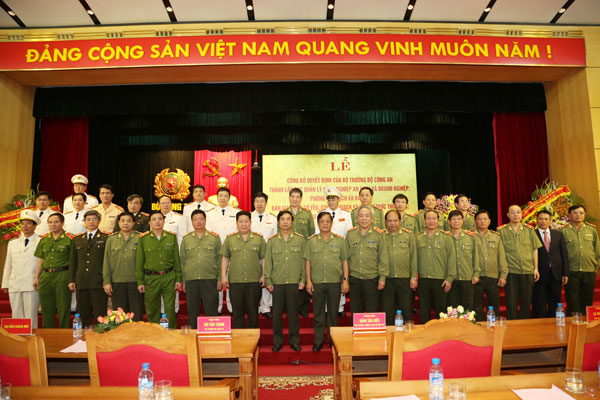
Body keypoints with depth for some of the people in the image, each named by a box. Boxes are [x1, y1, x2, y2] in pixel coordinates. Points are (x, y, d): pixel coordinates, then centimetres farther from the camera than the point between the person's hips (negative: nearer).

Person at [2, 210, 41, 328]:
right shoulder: (12, 243, 17)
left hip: (32, 286, -4)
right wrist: (5, 284, 14)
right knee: (16, 315, 7)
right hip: (14, 285, 4)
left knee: (31, 316, -3)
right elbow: (8, 265, 18)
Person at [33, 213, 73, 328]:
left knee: (63, 308, -1)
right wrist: (36, 277, 13)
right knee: (46, 309, 11)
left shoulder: (69, 239, -3)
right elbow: (40, 260, 19)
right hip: (46, 276, 5)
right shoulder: (44, 240, 14)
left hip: (62, 275, -5)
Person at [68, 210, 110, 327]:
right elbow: (72, 262, 16)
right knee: (83, 315, 8)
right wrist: (71, 280, 8)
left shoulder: (106, 238, 3)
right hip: (81, 283, 4)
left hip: (99, 283, -4)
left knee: (100, 315, -2)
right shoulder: (76, 240, 17)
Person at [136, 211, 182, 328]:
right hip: (151, 278, 0)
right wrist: (139, 281, 0)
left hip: (169, 278, 0)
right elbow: (139, 261, 3)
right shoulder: (143, 239, 2)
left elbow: (177, 259, 7)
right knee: (152, 311, 9)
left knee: (170, 310, 2)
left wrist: (178, 279, 4)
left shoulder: (172, 237, 5)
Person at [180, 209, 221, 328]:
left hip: (210, 280, -1)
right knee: (192, 313, 10)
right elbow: (182, 261, 11)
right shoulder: (186, 239, 9)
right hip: (191, 280, 2)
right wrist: (183, 281, 7)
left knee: (211, 312, 2)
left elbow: (219, 259, 6)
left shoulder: (215, 237, 5)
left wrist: (219, 279, 2)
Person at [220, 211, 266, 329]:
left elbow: (263, 258, 7)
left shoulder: (259, 238, 5)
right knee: (237, 311, 7)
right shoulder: (230, 238, 7)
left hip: (254, 280, 0)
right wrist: (223, 276, 2)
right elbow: (225, 258, 8)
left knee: (253, 311, 6)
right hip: (235, 281, 1)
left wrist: (264, 275, 1)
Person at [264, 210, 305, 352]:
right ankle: (277, 341, 21)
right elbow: (267, 262, 6)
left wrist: (303, 279, 2)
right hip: (277, 282, 1)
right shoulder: (272, 240, 5)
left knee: (293, 312, 6)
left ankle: (294, 340, 21)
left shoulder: (300, 239, 4)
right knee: (277, 313, 7)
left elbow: (303, 260, 5)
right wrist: (267, 280, 1)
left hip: (294, 282, 0)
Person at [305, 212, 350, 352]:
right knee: (318, 313, 8)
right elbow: (308, 261, 6)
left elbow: (345, 261, 6)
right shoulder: (311, 241, 4)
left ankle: (333, 340, 25)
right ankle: (318, 340, 21)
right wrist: (308, 280, 0)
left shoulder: (340, 240, 4)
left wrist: (346, 280, 0)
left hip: (335, 282, 0)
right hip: (316, 282, 0)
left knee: (333, 312, 9)